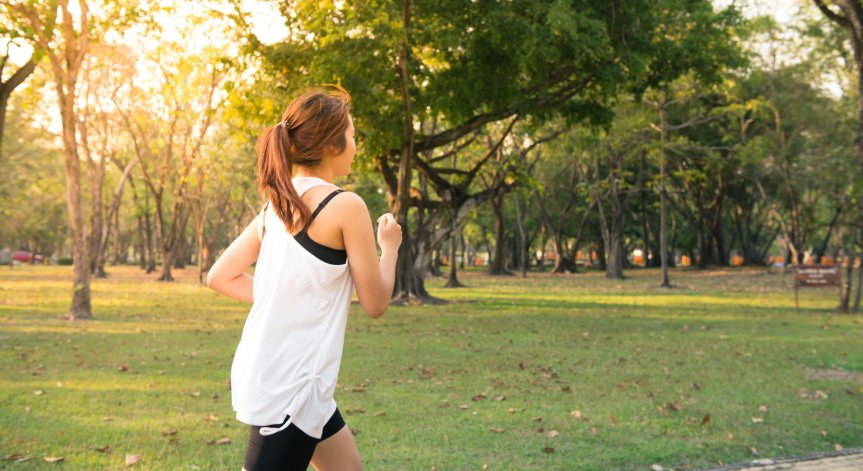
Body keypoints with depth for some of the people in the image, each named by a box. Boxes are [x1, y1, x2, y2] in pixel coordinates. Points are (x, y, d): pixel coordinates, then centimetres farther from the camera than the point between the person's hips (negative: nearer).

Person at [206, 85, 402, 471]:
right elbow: (375, 303, -7)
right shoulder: (346, 206, -14)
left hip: (266, 374, 9)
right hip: (288, 387, -9)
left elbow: (219, 277, 12)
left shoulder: (276, 205, 8)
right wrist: (390, 246, 9)